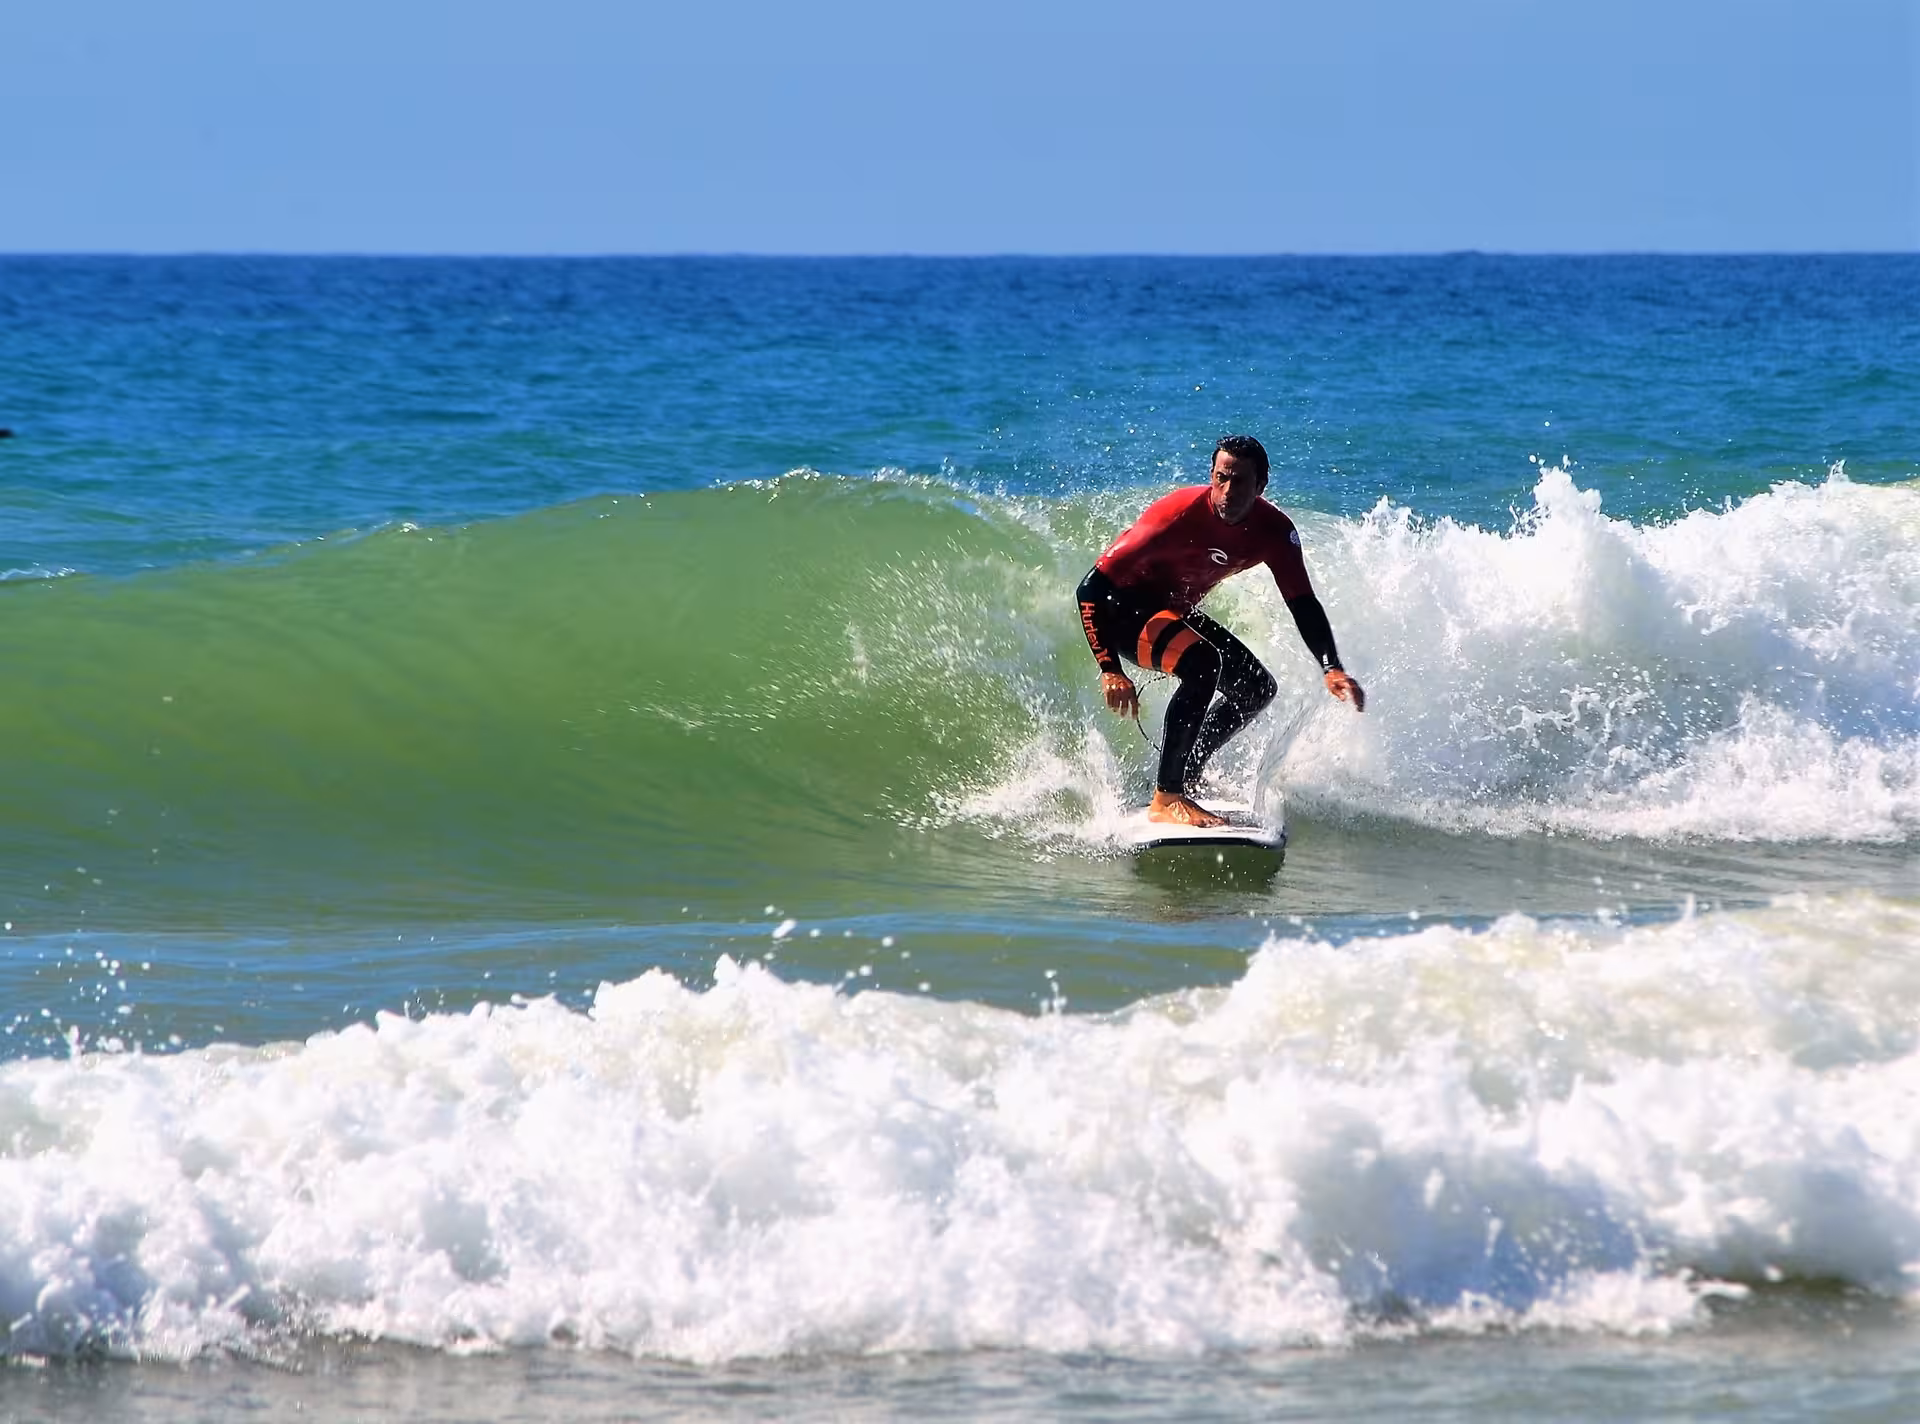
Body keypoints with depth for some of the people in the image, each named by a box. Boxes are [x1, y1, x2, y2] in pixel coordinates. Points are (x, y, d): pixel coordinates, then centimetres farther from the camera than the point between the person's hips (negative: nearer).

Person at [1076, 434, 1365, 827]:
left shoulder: (1274, 531, -14)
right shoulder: (1179, 515, -33)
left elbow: (1303, 604, -8)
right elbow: (1092, 588, -31)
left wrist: (1332, 670, -26)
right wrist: (1110, 670, -36)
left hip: (1173, 610, 8)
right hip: (1119, 608, -8)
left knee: (1257, 688, 10)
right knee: (1204, 665, -31)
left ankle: (1179, 783, 20)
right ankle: (1165, 801, -26)